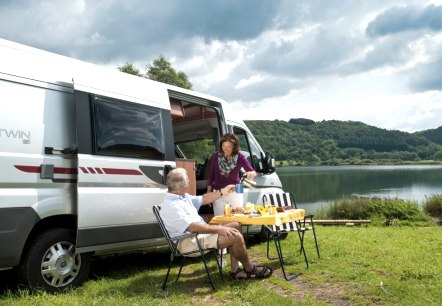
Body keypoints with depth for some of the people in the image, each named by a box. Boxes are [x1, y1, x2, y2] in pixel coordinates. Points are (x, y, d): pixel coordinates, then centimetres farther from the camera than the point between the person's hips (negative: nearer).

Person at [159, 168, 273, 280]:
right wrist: (218, 229, -28)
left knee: (235, 226, 9)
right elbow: (192, 227, -30)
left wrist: (222, 192, 23)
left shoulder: (183, 196, 9)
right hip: (189, 242, -11)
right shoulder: (171, 206, -23)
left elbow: (202, 199, 23)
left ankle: (235, 270, 7)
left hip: (200, 232, 11)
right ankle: (250, 269, 6)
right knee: (235, 236, -20)